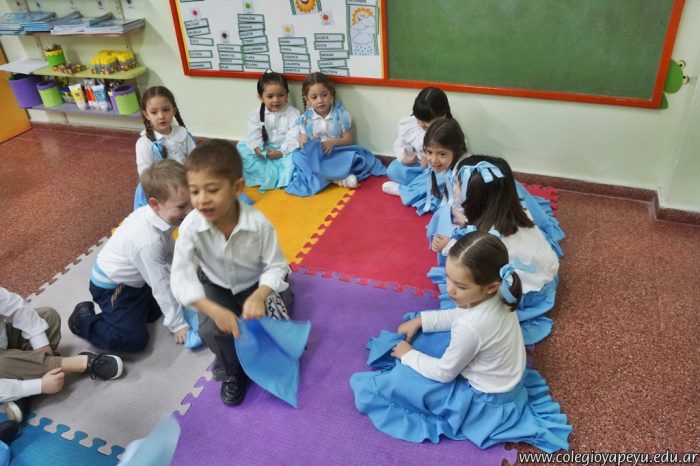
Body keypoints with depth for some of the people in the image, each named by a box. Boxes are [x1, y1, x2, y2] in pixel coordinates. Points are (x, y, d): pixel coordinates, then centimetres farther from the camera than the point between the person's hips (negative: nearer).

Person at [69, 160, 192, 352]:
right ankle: (83, 319, 5)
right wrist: (177, 324, -20)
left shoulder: (158, 214, -15)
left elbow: (171, 253, 1)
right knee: (134, 339, -14)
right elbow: (161, 286, -30)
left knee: (154, 313, 18)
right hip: (111, 286, -9)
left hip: (131, 279, 9)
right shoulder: (148, 241, -39)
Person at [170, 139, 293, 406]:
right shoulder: (191, 226, -28)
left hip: (257, 284, -1)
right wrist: (214, 310, -43)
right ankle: (232, 372, 10)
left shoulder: (258, 224, -30)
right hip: (216, 287, 1)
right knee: (211, 330, -25)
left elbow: (275, 266, -20)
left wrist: (259, 296, -41)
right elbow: (181, 277, -29)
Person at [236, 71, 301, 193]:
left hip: (285, 151, -3)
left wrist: (281, 152, -25)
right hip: (264, 151, 4)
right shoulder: (256, 114, 0)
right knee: (242, 148, -16)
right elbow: (254, 135, -6)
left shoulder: (293, 113, -9)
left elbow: (294, 137, -14)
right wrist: (257, 148, -26)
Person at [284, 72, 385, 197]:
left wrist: (333, 142, -22)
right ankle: (339, 178, -38)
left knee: (356, 154, -28)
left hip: (337, 153, -1)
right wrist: (311, 145, -23)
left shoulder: (341, 114, -4)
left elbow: (348, 139, -3)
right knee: (298, 156, -31)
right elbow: (303, 143, 0)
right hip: (314, 156, 2)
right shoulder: (305, 119, 0)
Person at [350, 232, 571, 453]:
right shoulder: (497, 294, -19)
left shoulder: (471, 327, -41)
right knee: (422, 336, 11)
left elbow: (444, 373, -22)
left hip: (486, 400, -8)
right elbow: (459, 315, 4)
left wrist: (408, 356, -8)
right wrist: (421, 320, 0)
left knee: (399, 381, -9)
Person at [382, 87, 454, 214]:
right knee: (393, 169, -18)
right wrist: (404, 157, -18)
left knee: (445, 179, -37)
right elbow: (399, 145, 4)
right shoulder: (409, 124, -10)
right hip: (416, 167, 4)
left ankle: (402, 190, -23)